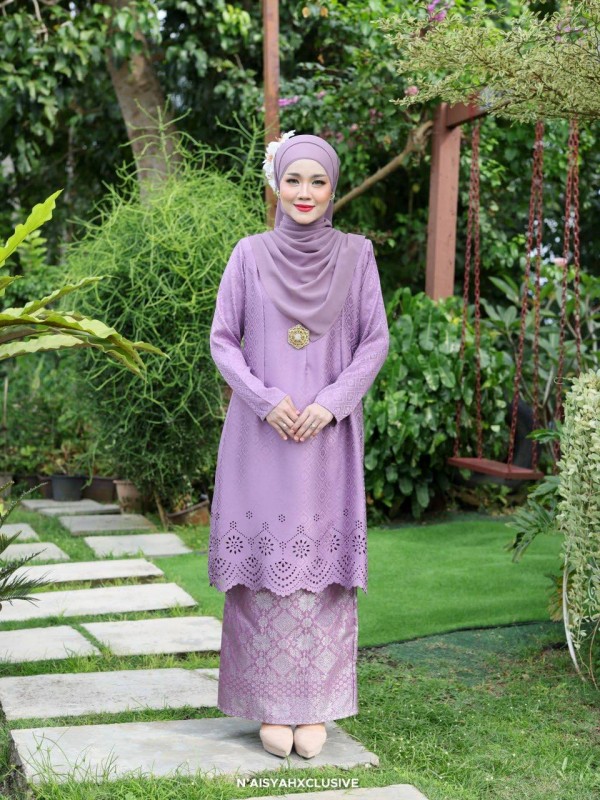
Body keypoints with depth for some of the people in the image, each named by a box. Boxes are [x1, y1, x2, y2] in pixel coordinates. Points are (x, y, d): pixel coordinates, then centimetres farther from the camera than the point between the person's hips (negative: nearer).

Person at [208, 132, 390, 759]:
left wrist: (330, 403, -10)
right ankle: (271, 705, 11)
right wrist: (266, 400, -12)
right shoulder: (250, 254, 3)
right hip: (261, 434, 0)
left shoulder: (355, 254, 4)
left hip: (328, 436, 0)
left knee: (321, 562, 2)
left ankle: (316, 706, 12)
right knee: (265, 562, 1)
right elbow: (222, 339, 3)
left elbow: (376, 340, 3)